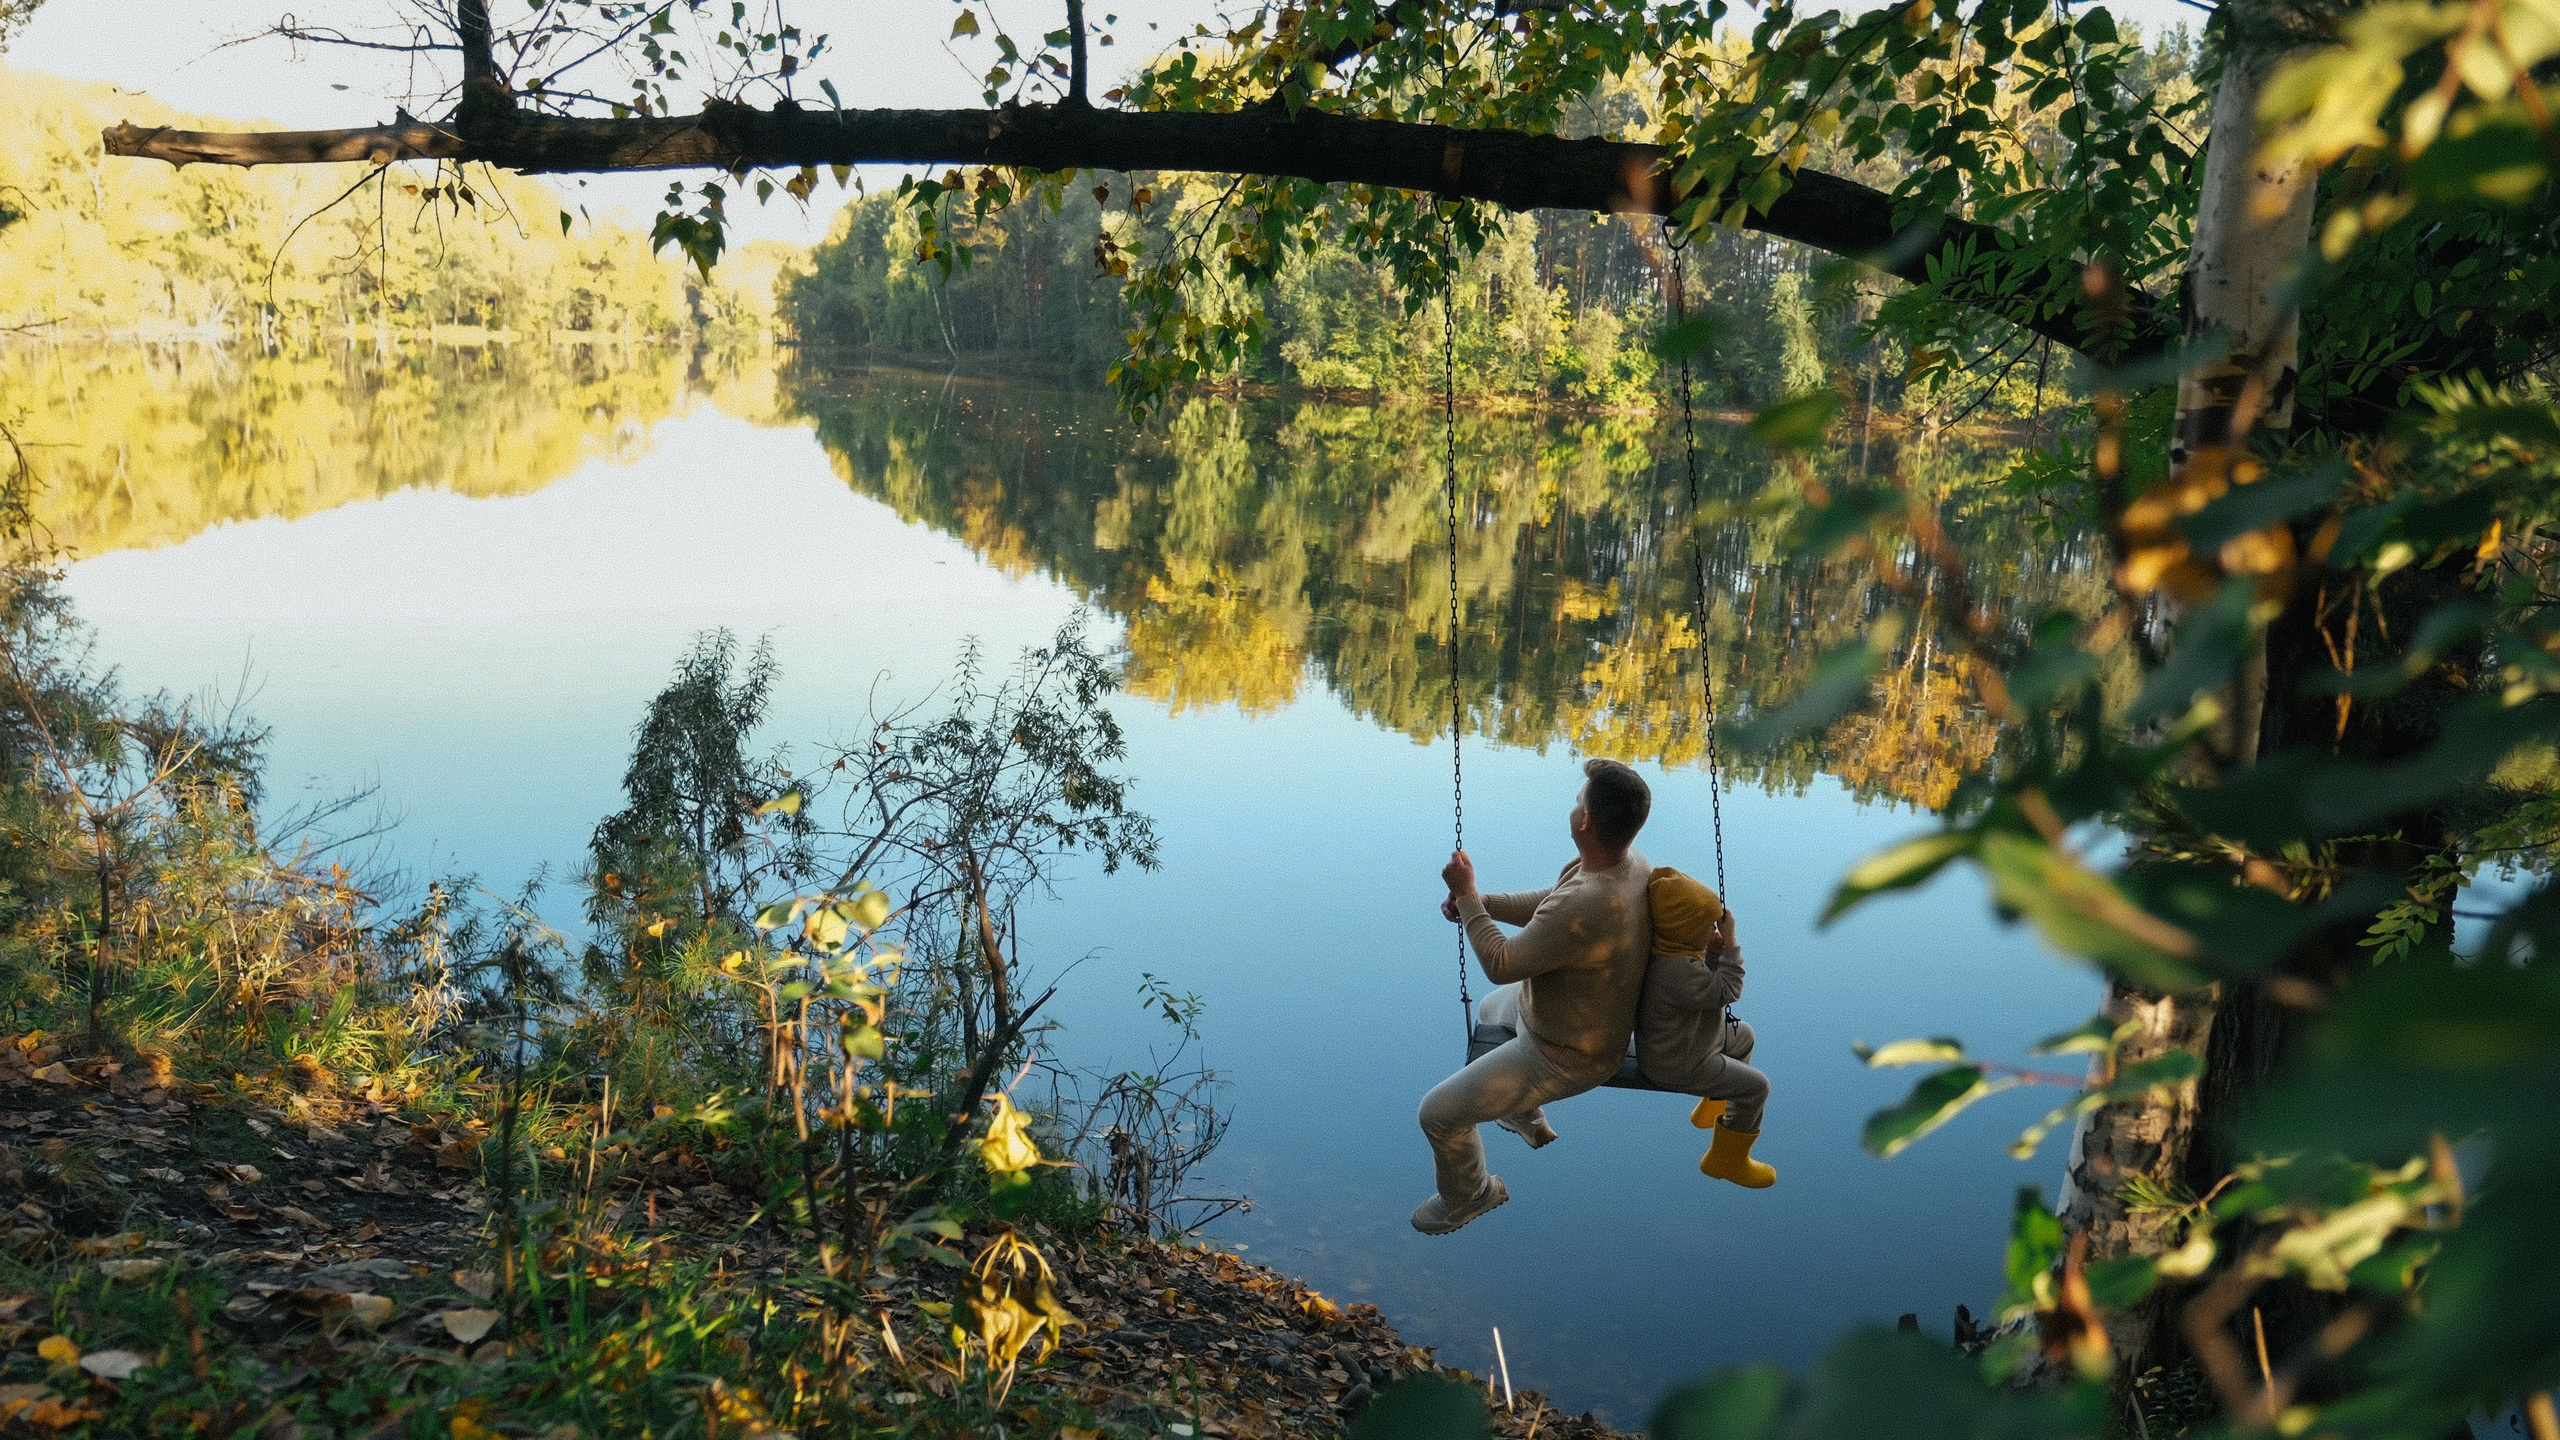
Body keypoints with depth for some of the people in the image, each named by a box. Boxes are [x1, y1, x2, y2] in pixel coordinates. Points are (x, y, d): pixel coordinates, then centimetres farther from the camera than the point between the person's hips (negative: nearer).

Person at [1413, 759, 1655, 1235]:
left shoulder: (1585, 909, -44)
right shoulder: (1629, 862, -14)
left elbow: (1500, 965, -30)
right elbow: (1548, 901, 4)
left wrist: (1466, 895, -19)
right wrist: (1479, 902, -9)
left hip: (1566, 1057, -10)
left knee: (1440, 1113, -1)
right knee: (1490, 1009, 38)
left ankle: (1468, 1196, 30)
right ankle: (1526, 1119, 58)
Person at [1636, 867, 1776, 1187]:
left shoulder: (1671, 948, -8)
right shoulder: (1676, 971, -41)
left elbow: (1704, 982, 6)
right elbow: (1726, 991, -31)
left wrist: (1711, 954, -13)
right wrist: (1729, 942, -27)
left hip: (1684, 1038, 11)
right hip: (1676, 1066, -11)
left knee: (1743, 1037, 30)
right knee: (1755, 1087, -5)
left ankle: (1713, 1107, 47)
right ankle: (1727, 1159, 14)